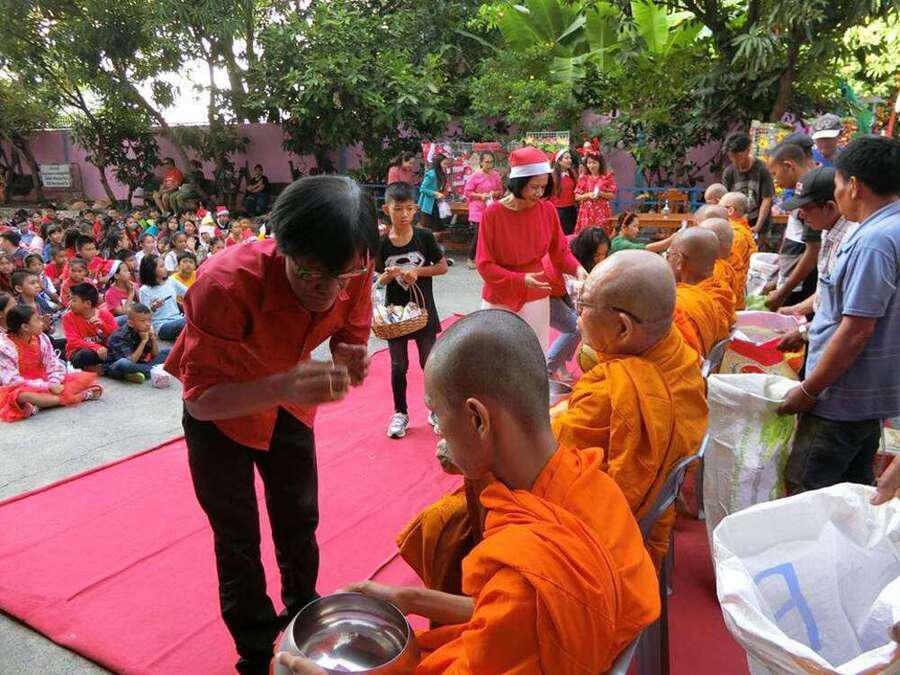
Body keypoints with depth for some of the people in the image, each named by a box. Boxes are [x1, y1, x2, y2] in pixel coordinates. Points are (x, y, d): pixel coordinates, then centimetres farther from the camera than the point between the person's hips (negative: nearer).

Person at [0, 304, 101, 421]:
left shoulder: (41, 338, 2)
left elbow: (55, 365, -1)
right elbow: (13, 381, -20)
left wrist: (54, 383, -22)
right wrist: (48, 387, -26)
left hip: (46, 383, 6)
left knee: (86, 377, -8)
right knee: (24, 396, -43)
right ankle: (83, 395, -36)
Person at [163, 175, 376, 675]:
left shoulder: (355, 274, -26)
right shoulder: (226, 282, -39)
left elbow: (349, 339, -9)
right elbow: (201, 398, -35)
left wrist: (352, 363, -34)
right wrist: (282, 387, -53)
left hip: (289, 402, 4)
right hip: (221, 412, -3)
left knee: (300, 523, 17)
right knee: (239, 542, 6)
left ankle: (303, 614, 44)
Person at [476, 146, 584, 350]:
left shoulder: (548, 210, -4)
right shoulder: (493, 213, -14)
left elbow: (560, 252, 5)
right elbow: (484, 265, -13)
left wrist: (577, 269, -15)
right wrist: (521, 280, -25)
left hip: (536, 299, 2)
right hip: (500, 300, -2)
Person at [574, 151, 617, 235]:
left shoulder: (607, 177, 4)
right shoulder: (584, 178, 9)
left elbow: (612, 195, 2)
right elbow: (577, 197, 6)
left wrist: (601, 194, -14)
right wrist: (588, 195, -10)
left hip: (602, 212, -1)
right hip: (587, 212, 1)